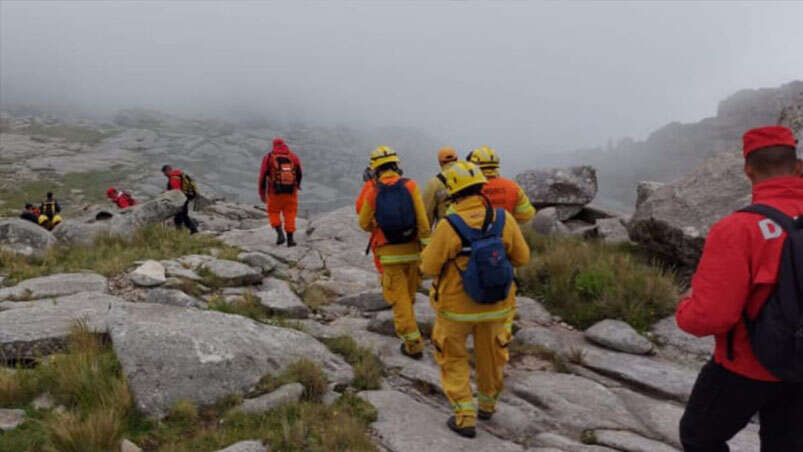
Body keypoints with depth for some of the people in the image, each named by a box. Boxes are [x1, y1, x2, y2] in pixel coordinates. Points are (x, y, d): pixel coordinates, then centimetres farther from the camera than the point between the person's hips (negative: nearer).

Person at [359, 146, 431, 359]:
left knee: (400, 299, 5)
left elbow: (365, 224, 4)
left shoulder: (372, 192, -6)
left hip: (389, 253, -2)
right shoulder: (410, 186, -6)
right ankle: (403, 324, 44)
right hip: (411, 249, 2)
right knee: (409, 294, 22)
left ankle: (413, 343, 2)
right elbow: (422, 220, -11)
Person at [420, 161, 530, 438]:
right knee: (490, 355, 26)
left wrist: (432, 248, 5)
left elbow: (429, 267, -14)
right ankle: (487, 404, 46)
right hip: (494, 305, 3)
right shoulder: (504, 219, -15)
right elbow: (521, 258, -2)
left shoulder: (449, 227, -25)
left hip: (456, 306, -3)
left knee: (454, 359, 19)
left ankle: (465, 418, 17)